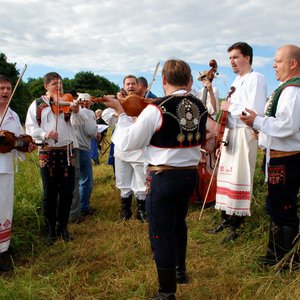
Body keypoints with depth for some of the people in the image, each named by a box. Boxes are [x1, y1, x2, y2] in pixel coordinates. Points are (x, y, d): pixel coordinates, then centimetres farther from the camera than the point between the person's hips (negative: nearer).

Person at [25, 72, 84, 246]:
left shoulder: (67, 101, 4)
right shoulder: (38, 104, 5)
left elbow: (79, 121, -10)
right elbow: (31, 126, -2)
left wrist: (76, 111, -31)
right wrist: (44, 134, -20)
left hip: (67, 150, 1)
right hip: (47, 152, -1)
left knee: (67, 191, 6)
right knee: (50, 193, 6)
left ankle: (63, 226, 23)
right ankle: (51, 230, 19)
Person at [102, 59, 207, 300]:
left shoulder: (156, 109, -18)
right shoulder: (200, 107, -1)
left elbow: (128, 143, -12)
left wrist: (121, 112, 0)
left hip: (163, 177, -6)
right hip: (190, 174, 7)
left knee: (162, 235, 7)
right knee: (178, 223, 28)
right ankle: (180, 271, 47)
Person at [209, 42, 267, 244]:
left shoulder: (256, 79, -9)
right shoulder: (237, 81, 19)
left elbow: (256, 112, -20)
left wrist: (230, 107, -11)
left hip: (244, 134, -8)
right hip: (230, 133, 9)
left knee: (239, 179, -4)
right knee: (226, 177, 11)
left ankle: (236, 226, 7)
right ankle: (226, 219, 24)